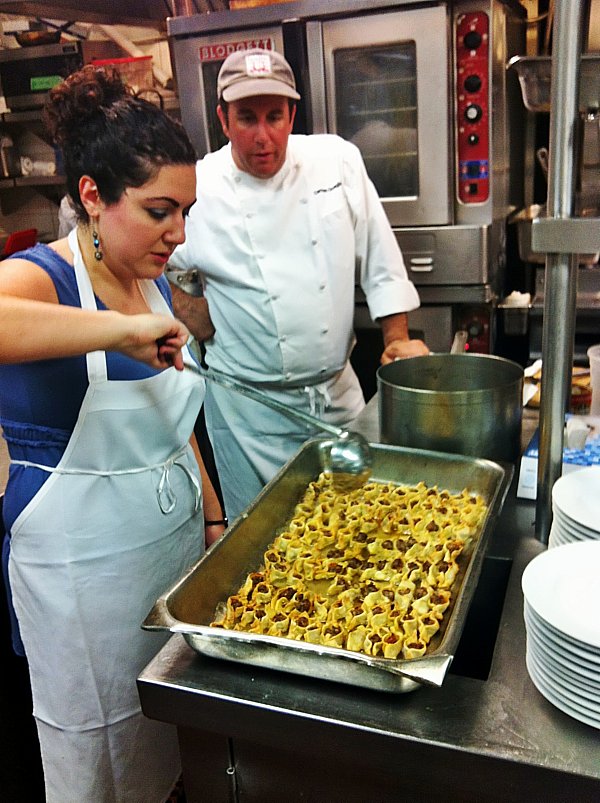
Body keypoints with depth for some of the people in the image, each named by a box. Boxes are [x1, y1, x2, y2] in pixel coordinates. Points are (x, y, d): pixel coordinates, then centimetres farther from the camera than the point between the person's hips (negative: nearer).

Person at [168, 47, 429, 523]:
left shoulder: (338, 161, -3)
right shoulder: (196, 190, -10)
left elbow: (378, 254, 3)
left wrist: (398, 338, -1)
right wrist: (194, 317, -5)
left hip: (339, 391, 3)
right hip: (251, 408, -2)